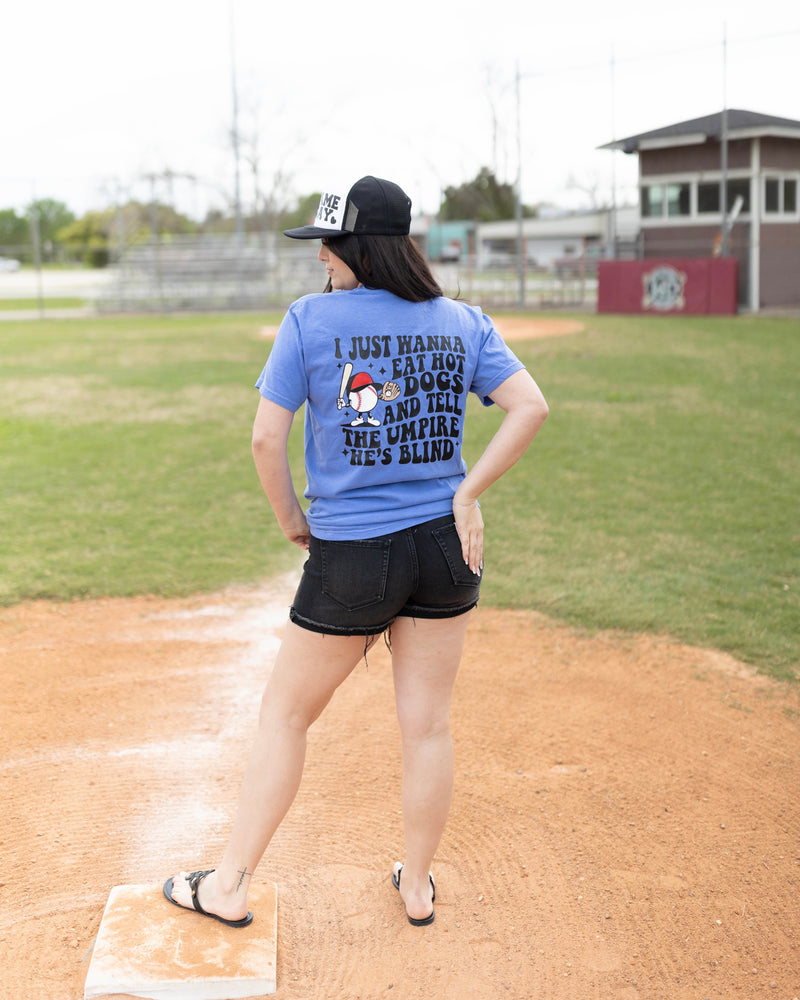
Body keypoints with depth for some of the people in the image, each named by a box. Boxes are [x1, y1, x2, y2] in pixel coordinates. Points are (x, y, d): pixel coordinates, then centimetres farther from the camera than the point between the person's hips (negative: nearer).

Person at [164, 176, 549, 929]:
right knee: (428, 724, 13)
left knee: (285, 713, 12)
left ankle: (229, 885, 21)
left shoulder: (309, 319, -6)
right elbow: (530, 406, -7)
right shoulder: (463, 323, 3)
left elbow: (266, 437, -10)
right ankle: (417, 886, 29)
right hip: (446, 551, 3)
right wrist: (467, 493, -4)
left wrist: (290, 519, 5)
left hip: (350, 555, -3)